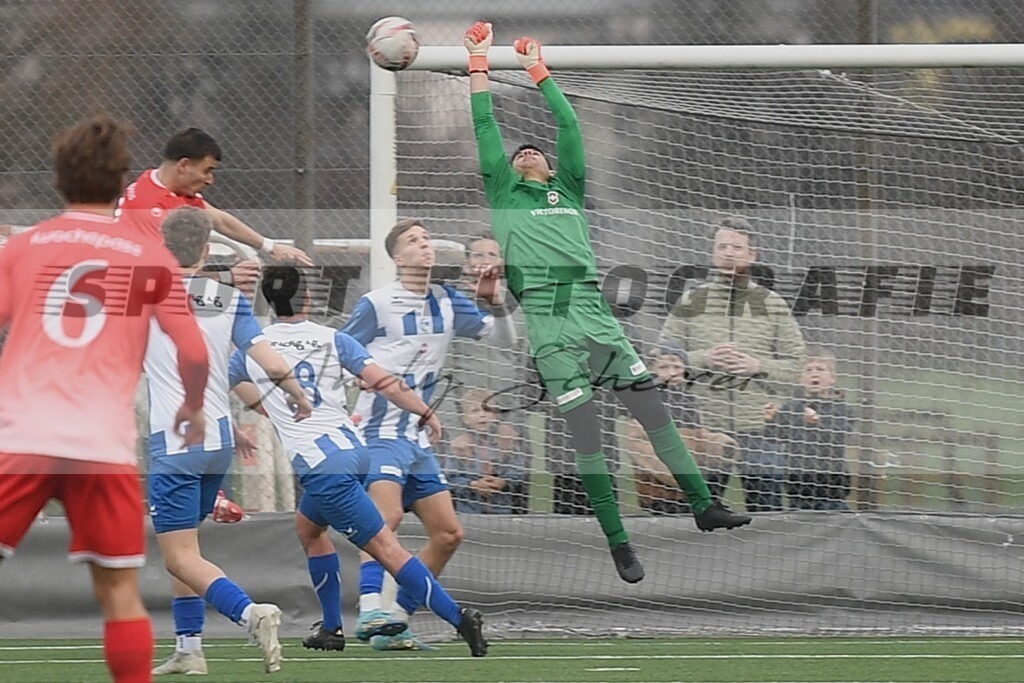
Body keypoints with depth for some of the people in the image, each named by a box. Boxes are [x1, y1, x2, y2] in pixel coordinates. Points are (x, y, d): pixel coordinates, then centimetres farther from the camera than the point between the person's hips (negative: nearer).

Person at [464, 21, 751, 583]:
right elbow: (486, 128, 15)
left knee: (653, 410, -2)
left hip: (595, 314, 3)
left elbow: (569, 126, 24)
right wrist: (479, 63, 17)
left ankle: (703, 504, 4)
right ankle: (617, 542, -5)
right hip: (549, 324, -3)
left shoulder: (569, 192, 25)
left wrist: (537, 71, 29)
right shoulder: (503, 194, 17)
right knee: (585, 431, -7)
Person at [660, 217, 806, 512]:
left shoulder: (772, 305, 8)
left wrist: (758, 366, -10)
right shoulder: (690, 303, 9)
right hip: (703, 430, 0)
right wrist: (703, 359, -10)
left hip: (759, 430, 0)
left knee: (768, 516, 0)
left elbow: (797, 364, 6)